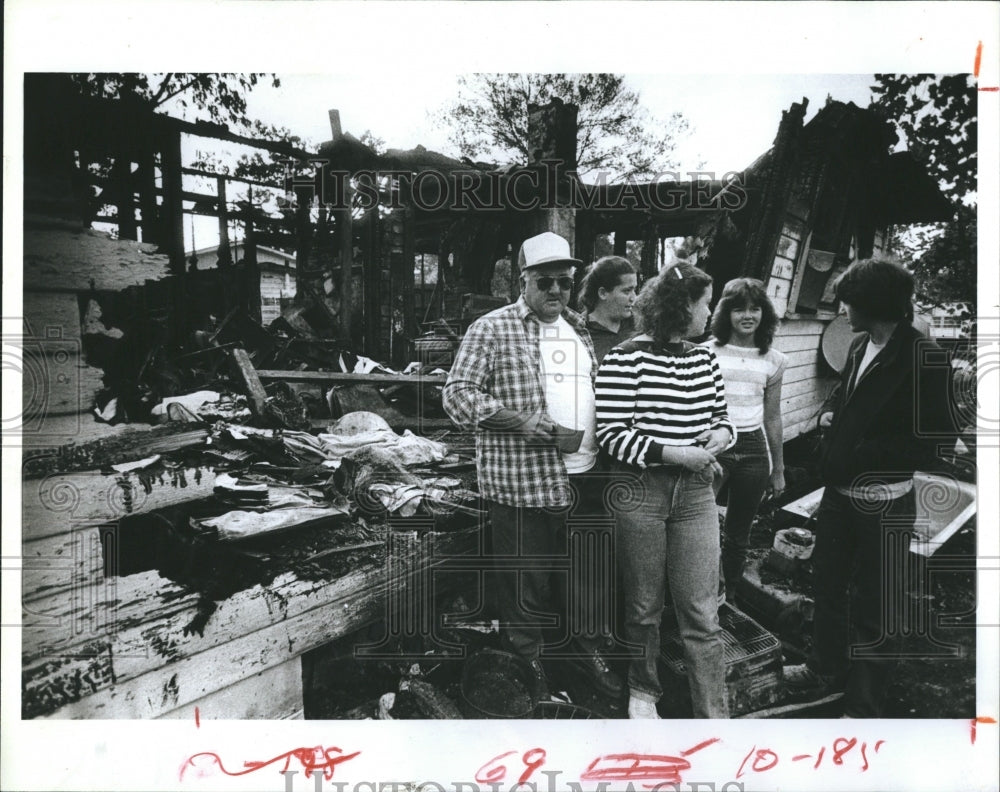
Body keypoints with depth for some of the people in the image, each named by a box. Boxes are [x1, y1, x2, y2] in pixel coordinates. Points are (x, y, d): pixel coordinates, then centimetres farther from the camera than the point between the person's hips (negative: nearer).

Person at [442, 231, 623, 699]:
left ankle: (585, 648, 40)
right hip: (522, 483, -6)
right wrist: (537, 428, -19)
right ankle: (529, 667, 27)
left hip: (584, 479, 6)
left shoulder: (580, 329, 15)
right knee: (526, 587, 6)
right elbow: (457, 396, -12)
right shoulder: (492, 329, -5)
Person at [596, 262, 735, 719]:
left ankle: (714, 716, 14)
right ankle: (642, 690, 36)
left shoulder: (705, 359, 9)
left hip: (695, 493, 4)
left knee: (702, 615, 4)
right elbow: (610, 434, -13)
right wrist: (673, 453, -19)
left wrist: (722, 433, -2)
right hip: (641, 492, -4)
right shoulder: (626, 359, -9)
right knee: (643, 607, 12)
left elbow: (721, 415, 21)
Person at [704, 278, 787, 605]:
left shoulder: (773, 361, 7)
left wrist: (778, 469, 16)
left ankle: (728, 596, 28)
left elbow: (772, 418, 14)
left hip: (754, 448, 3)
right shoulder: (707, 353, -1)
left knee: (738, 534, 13)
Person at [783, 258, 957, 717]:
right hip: (839, 492, 8)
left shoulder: (923, 358, -19)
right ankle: (826, 670, 43)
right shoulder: (861, 346, 6)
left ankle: (863, 706, 21)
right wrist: (831, 412, 3)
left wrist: (862, 453, -20)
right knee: (827, 584, 22)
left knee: (876, 606, 5)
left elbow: (932, 441, -20)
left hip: (885, 504, -8)